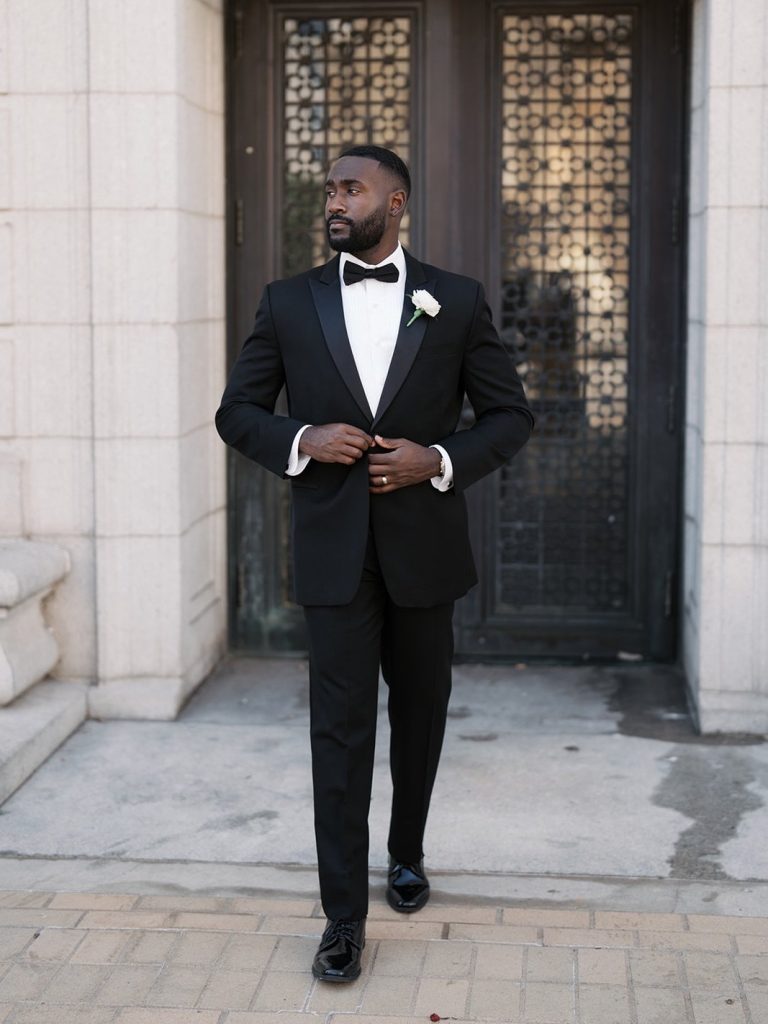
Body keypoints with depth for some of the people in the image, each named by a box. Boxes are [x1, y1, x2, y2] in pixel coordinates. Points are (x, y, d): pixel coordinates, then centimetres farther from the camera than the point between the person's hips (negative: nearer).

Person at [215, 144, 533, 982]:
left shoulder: (456, 301, 1)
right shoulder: (289, 303, 3)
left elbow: (510, 416, 3)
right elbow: (236, 412, 7)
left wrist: (440, 461, -14)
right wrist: (302, 440, -13)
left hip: (424, 545, 1)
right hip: (334, 548, -1)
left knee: (419, 713, 16)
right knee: (340, 729, -2)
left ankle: (406, 854, 39)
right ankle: (344, 917, 4)